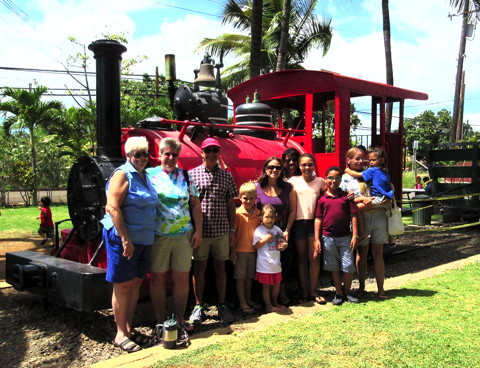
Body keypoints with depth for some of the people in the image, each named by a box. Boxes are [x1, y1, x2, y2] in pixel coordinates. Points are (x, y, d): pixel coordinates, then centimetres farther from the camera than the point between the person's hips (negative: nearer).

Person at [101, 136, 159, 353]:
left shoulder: (145, 176, 14)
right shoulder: (122, 174, -10)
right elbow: (113, 208, -18)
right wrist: (126, 240, -22)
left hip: (144, 239, 8)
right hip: (123, 238, -8)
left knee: (136, 283, 13)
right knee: (123, 285, -1)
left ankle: (129, 327, 25)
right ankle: (120, 335, 8)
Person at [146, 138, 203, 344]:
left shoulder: (185, 177, 8)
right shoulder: (150, 175, 0)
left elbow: (195, 204, 10)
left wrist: (198, 230, 3)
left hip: (184, 235, 2)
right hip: (157, 236, -2)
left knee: (182, 279, 7)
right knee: (158, 278, 6)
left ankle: (179, 321, 22)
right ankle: (160, 323, 19)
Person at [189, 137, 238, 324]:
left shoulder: (226, 176, 7)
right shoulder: (192, 174, 0)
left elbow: (231, 204, 10)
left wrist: (232, 229, 7)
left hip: (221, 230, 2)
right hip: (200, 229, -2)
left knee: (220, 267, 9)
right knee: (199, 267, 6)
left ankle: (222, 305, 21)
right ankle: (198, 306, 18)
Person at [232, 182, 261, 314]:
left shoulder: (258, 213, 3)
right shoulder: (238, 213, -10)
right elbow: (233, 232, -9)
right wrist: (233, 251, -10)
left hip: (253, 250, 4)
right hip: (241, 250, -4)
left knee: (249, 277, 16)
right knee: (240, 277, 4)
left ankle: (248, 299, 29)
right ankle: (242, 304, 12)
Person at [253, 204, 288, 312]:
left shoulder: (277, 229, 6)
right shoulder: (259, 230, -9)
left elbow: (283, 242, 15)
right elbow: (255, 246, -11)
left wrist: (284, 245, -7)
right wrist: (265, 239, -21)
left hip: (276, 263, 6)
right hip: (264, 264, -5)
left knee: (277, 283, 16)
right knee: (266, 285, 3)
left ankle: (275, 302, 33)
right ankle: (268, 305, 14)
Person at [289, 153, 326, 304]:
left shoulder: (320, 181, 6)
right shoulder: (294, 181, 3)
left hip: (314, 222, 0)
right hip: (299, 222, 0)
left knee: (315, 257, -2)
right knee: (302, 258, 7)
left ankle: (313, 291, 10)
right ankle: (305, 292, 16)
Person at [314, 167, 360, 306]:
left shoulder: (346, 196, 3)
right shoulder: (322, 198, 2)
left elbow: (353, 216, 2)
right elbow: (318, 219, 2)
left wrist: (355, 236, -4)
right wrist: (317, 239, -2)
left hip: (345, 237, 0)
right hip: (328, 237, 0)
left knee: (348, 266, 2)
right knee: (334, 267, 10)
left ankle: (347, 292, 20)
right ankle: (339, 293, 23)